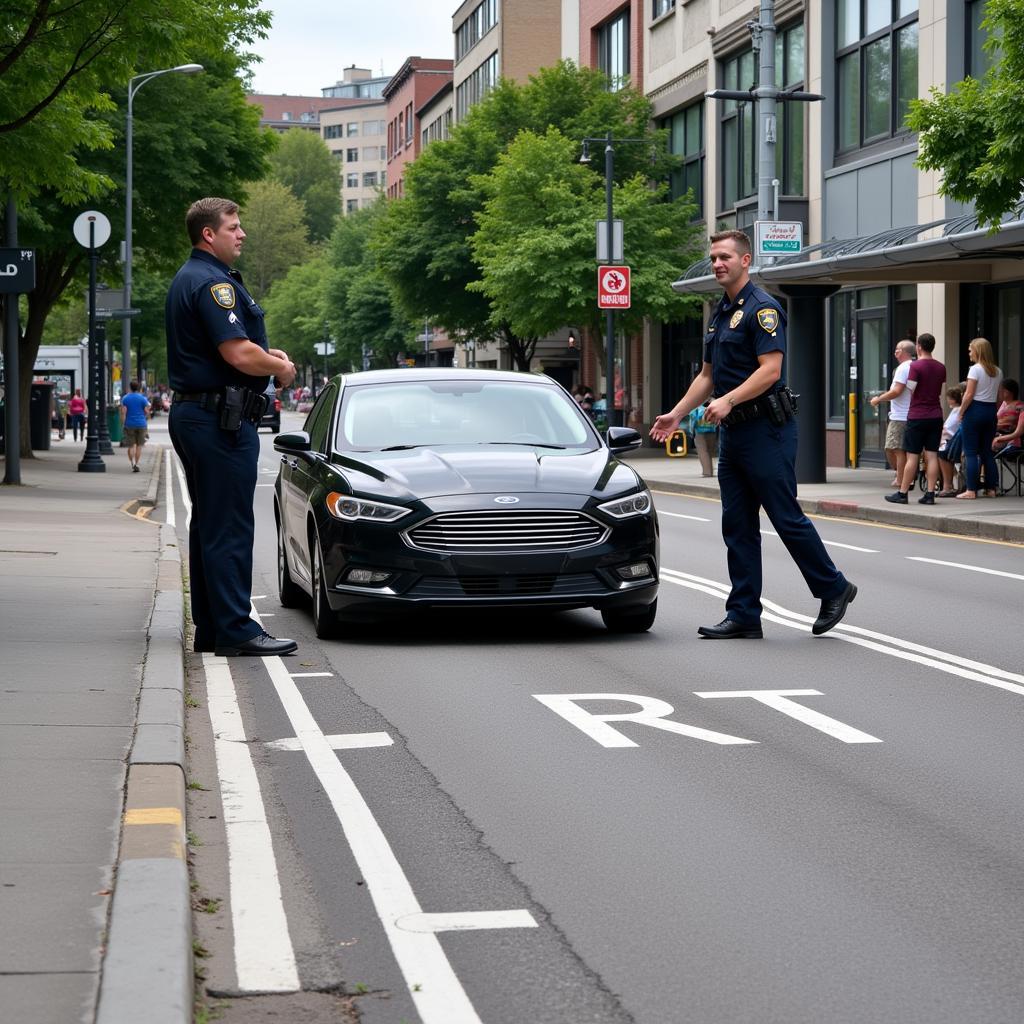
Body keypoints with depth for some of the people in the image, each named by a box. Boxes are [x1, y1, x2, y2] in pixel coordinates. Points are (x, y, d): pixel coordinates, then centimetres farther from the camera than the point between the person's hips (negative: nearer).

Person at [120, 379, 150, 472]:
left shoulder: (125, 398, -2)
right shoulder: (143, 398, -3)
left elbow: (123, 412, -7)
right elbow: (146, 411, -2)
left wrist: (123, 424, -2)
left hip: (129, 425, 0)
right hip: (141, 424, 0)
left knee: (131, 445, 6)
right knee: (139, 445, 8)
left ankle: (132, 463, -12)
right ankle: (136, 464, 3)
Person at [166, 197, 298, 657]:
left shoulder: (188, 279, 19)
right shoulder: (212, 282, -15)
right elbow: (238, 354, -23)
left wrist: (265, 354, 10)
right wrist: (281, 367, -5)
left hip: (191, 413, 11)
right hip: (221, 418, -11)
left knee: (209, 524, 13)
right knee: (229, 527, -10)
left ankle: (210, 628, 17)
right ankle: (236, 629, -9)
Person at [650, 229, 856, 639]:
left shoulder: (762, 308, -11)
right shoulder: (720, 313, 18)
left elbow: (770, 370, -20)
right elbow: (708, 375, 24)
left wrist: (728, 401, -28)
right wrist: (677, 413, 15)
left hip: (766, 428, -9)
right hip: (733, 432, 9)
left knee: (786, 518, -4)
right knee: (737, 525, 6)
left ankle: (833, 589, 13)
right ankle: (744, 616, 8)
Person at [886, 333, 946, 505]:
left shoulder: (915, 366, -12)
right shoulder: (940, 368, 8)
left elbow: (911, 391, -11)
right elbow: (941, 391, 15)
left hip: (917, 415, -5)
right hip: (936, 416, 5)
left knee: (912, 456, -2)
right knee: (932, 455, 3)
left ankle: (902, 493, 2)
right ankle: (930, 494, 0)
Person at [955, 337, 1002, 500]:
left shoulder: (975, 369, -11)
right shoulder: (998, 372, 10)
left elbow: (969, 395, -14)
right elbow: (999, 396, 9)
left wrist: (961, 412, -4)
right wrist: (992, 409, 10)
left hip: (975, 409, -7)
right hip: (991, 411, 7)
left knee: (970, 452, -2)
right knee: (987, 452, 13)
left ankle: (971, 490, -5)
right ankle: (991, 488, 12)